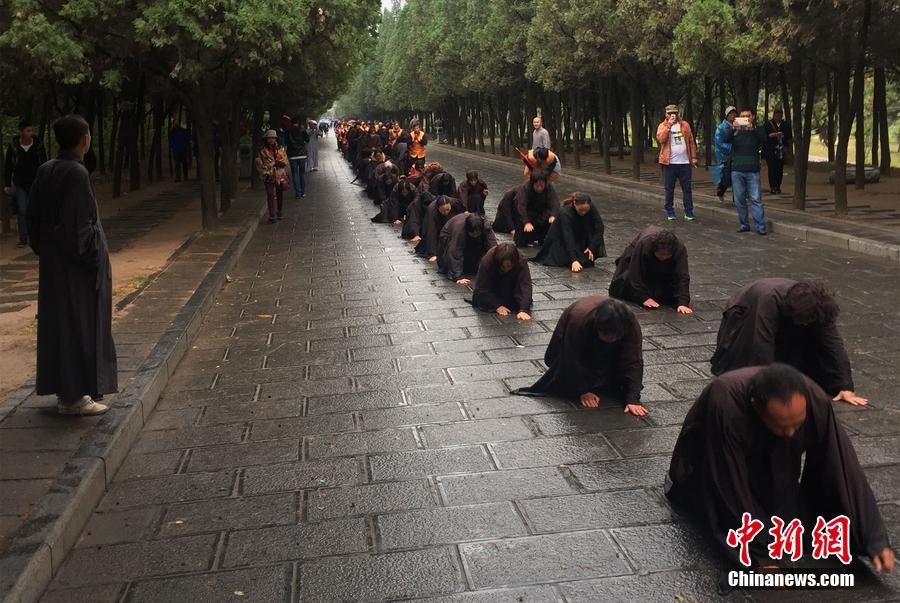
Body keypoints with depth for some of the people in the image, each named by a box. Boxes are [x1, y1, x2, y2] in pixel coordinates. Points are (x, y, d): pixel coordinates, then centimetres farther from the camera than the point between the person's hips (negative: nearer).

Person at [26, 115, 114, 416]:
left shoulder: (45, 171, 5)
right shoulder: (77, 174, -20)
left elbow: (33, 218, 10)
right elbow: (80, 224, -22)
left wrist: (44, 250, 17)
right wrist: (94, 259, -13)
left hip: (52, 264, 8)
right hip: (77, 266, -8)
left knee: (57, 323, 15)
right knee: (78, 324, 0)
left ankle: (63, 389, 26)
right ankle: (74, 396, 6)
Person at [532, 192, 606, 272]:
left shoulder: (592, 208, -23)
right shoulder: (565, 213, -36)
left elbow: (599, 227, -19)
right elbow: (568, 238, -42)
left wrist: (592, 247, -28)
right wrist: (574, 260, -50)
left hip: (580, 236, 4)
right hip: (561, 238, -4)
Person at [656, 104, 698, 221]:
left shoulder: (685, 125, 8)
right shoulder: (663, 126, 3)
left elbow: (691, 142, 9)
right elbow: (660, 139, -16)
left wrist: (693, 157, 5)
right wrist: (669, 125, -17)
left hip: (685, 163, 1)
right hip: (669, 163, -1)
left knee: (687, 188, 3)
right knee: (669, 189, 5)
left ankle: (689, 211, 8)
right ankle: (669, 211, 14)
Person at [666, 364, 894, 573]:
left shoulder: (814, 400, -30)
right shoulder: (725, 405, -41)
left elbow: (844, 470, -24)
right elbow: (732, 488, -35)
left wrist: (874, 539, -25)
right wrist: (761, 556, -32)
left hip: (767, 464, 4)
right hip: (711, 467, -3)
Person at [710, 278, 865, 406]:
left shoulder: (817, 308, -29)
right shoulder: (770, 300, -45)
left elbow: (834, 343, -28)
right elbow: (763, 346, -47)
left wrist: (846, 387, -34)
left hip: (782, 326, 5)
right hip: (745, 317, -5)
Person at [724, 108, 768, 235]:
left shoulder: (756, 130, 8)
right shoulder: (735, 130, 10)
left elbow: (763, 139, -12)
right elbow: (726, 139, -9)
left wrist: (752, 128, -27)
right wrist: (733, 127, -27)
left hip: (752, 171, -2)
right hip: (737, 171, 2)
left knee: (756, 199, -5)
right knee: (739, 200, 5)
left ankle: (760, 226, -6)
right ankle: (744, 224, 14)